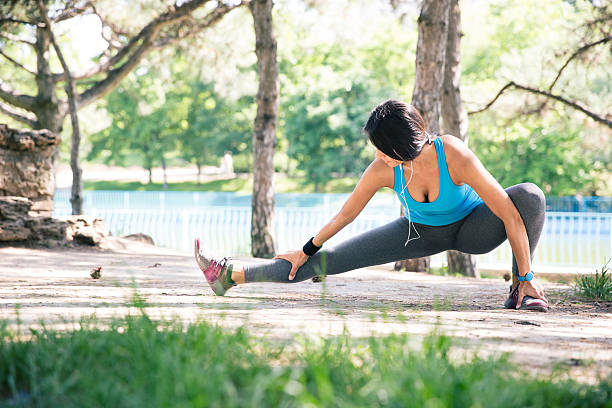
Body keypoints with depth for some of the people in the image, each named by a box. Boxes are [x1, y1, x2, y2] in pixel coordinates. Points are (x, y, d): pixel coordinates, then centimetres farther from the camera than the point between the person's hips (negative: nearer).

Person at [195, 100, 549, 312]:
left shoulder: (456, 157, -38)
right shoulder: (382, 170, -26)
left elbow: (510, 214, -34)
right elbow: (346, 213, -8)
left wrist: (527, 276, -31)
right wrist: (306, 252, 2)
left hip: (471, 229, -2)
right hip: (421, 231, 2)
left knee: (530, 195, -32)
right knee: (334, 257, -7)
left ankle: (520, 290, -18)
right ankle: (232, 274, 0)